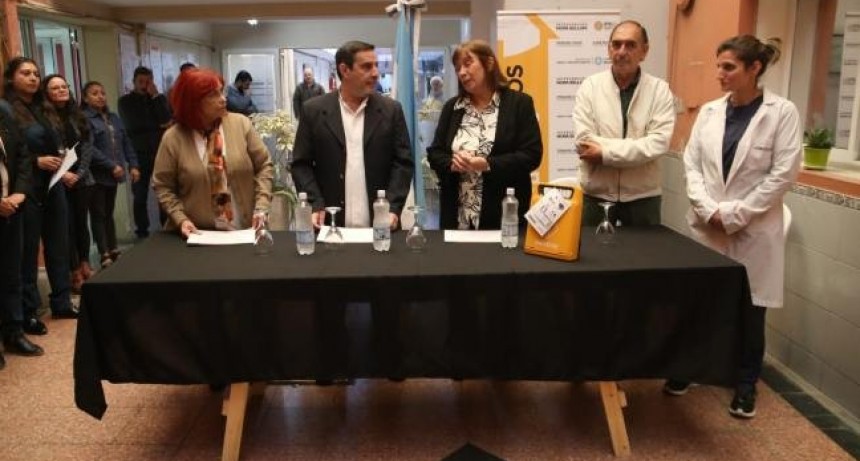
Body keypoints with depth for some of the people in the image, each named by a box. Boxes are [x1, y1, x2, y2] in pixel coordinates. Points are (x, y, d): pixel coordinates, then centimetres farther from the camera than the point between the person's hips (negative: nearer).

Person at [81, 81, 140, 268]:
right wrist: (112, 166, -18)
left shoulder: (114, 118, 14)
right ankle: (105, 255, 2)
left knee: (109, 213, 15)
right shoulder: (84, 119, -9)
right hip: (96, 175, -6)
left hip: (113, 175, 7)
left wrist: (133, 165, 4)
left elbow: (126, 142, 15)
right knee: (98, 215, 0)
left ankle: (114, 251, 21)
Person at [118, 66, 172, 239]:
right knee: (140, 195, 2)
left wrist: (155, 97, -9)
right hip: (139, 153, -1)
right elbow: (132, 125, -7)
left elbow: (166, 120, -7)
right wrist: (157, 125, -3)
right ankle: (142, 231, 10)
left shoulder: (160, 98, 10)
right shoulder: (126, 101, 6)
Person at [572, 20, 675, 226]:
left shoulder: (659, 89, -3)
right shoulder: (590, 86, -2)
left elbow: (658, 143, -15)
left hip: (642, 196, 0)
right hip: (596, 195, 0)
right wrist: (637, 147, -16)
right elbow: (584, 142, -13)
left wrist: (605, 151, -18)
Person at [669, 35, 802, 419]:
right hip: (707, 225, 3)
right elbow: (691, 163, 3)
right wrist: (708, 209, -10)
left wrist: (734, 214, -14)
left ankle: (746, 386, 24)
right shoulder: (709, 111, 5)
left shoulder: (782, 112, -6)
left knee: (749, 311, 7)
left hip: (753, 230, -3)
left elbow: (783, 174, -11)